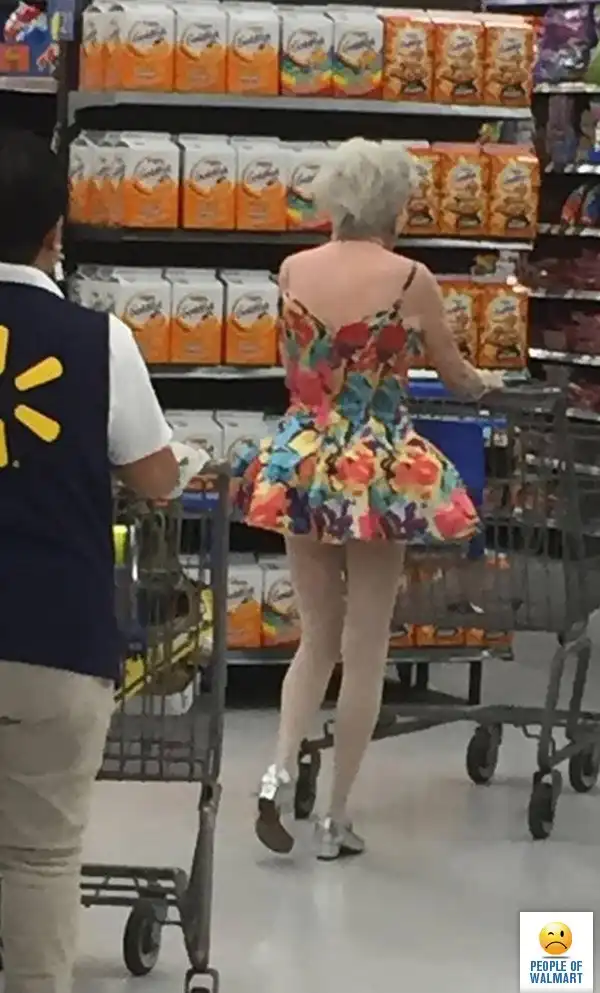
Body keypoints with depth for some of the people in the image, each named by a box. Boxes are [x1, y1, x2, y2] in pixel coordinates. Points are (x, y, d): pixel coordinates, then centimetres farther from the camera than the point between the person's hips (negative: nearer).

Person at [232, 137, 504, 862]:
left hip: (302, 463, 4)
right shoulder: (410, 279, -10)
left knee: (317, 635, 18)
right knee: (364, 650, 6)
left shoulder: (293, 271, -1)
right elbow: (454, 375, 4)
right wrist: (485, 383, 27)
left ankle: (280, 771, -2)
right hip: (380, 470, -4)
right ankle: (337, 817, 11)